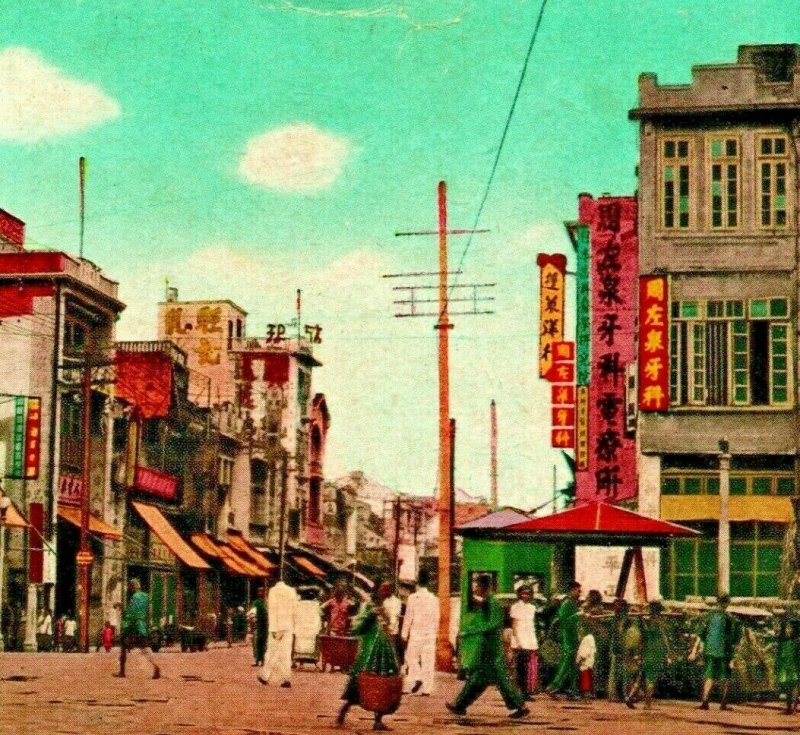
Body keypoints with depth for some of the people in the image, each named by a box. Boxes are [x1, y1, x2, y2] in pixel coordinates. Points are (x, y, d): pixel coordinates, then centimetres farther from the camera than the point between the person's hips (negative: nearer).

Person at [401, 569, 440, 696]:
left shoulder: (413, 597, -8)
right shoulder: (434, 599, 1)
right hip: (430, 634, 3)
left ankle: (416, 678, -13)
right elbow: (436, 618, 5)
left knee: (411, 658, 8)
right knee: (428, 661, 4)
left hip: (416, 633, -3)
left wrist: (404, 634, 2)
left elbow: (408, 617, -5)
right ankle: (427, 688, 4)